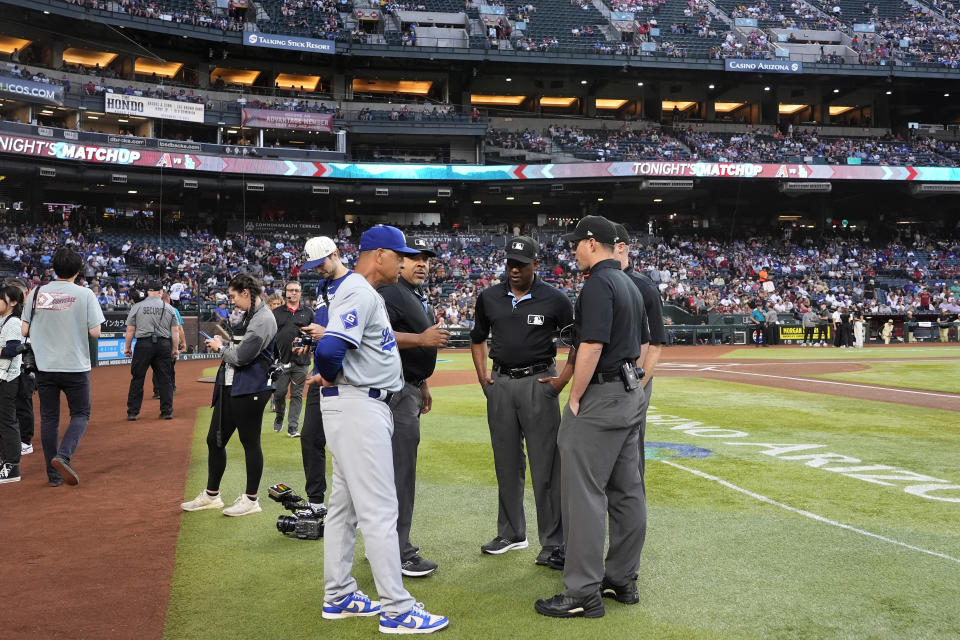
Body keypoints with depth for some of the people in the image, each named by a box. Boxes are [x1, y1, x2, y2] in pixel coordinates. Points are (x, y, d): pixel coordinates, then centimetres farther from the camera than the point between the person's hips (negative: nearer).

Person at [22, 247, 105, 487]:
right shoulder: (85, 294, -8)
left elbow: (25, 331, 1)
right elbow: (95, 332, -11)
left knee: (49, 418, 10)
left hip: (45, 366, 3)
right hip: (76, 367, -3)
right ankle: (63, 456, -12)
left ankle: (54, 474, 12)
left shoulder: (37, 293, 0)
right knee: (80, 414, 11)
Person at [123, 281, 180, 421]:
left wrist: (127, 347, 11)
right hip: (164, 345, 1)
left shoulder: (137, 307, 1)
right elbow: (175, 331, 4)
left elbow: (130, 330, 1)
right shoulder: (169, 308, 5)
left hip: (143, 344, -1)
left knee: (137, 378, 5)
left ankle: (132, 412, 6)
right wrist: (175, 349, 12)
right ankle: (167, 411, 8)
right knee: (164, 379, 7)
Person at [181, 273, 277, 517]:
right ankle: (211, 495, 27)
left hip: (250, 390, -10)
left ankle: (251, 500, 13)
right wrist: (223, 343, 7)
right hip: (230, 387, 10)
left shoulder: (263, 319, -17)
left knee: (250, 442, 1)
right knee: (214, 440, 14)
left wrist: (220, 347, -4)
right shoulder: (249, 316, 16)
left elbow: (241, 357, -21)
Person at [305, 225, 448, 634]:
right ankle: (397, 610, 0)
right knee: (379, 509, -6)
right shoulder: (359, 292, -17)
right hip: (356, 406, -11)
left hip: (365, 407, 11)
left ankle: (338, 596, 25)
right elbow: (329, 349, -29)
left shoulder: (367, 293, 17)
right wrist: (329, 377, -11)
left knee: (346, 506, 15)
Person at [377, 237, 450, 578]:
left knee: (397, 469, 15)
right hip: (396, 390, -11)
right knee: (401, 470, -9)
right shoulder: (389, 293, -13)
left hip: (411, 388, 11)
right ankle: (398, 554, -4)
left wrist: (423, 385, 26)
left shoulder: (418, 297, 20)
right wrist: (420, 339, -30)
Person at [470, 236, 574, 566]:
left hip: (538, 384, -4)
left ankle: (553, 543, 1)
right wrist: (482, 377, 8)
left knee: (546, 465, -5)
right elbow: (477, 338, 20)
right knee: (507, 463, 12)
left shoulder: (554, 300, -5)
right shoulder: (489, 298, 6)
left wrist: (562, 380, -7)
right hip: (500, 384, 4)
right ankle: (511, 533, 25)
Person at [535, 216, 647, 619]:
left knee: (583, 492, -7)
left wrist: (574, 400, -16)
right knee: (627, 491, 12)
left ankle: (583, 593, -4)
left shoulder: (598, 284, -15)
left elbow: (591, 347, -22)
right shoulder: (630, 285, 16)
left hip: (600, 397, -10)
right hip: (631, 396, 10)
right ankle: (623, 580, 21)